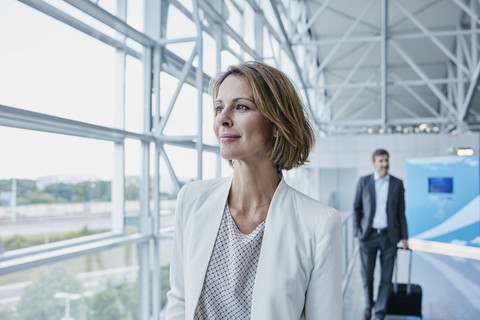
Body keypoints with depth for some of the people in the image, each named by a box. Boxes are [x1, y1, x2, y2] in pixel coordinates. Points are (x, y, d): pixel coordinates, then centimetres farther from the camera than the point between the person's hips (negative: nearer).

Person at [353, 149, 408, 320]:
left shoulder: (397, 183, 4)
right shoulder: (363, 182, 2)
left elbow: (401, 212, 7)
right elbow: (356, 208, 6)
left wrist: (404, 237, 4)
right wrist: (357, 232, -1)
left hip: (389, 236, 1)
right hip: (368, 236, 0)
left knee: (386, 277, 6)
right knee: (367, 276, 6)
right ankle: (368, 305, 30)